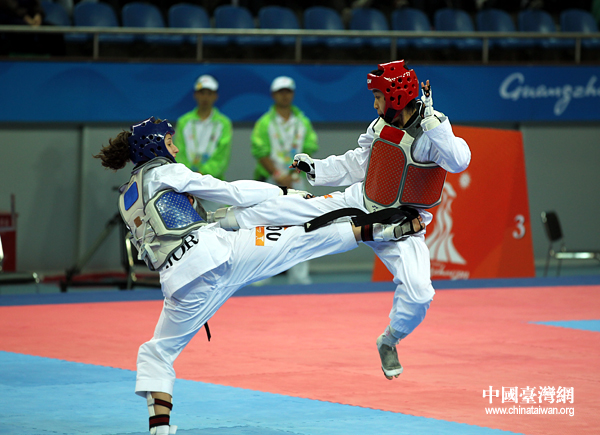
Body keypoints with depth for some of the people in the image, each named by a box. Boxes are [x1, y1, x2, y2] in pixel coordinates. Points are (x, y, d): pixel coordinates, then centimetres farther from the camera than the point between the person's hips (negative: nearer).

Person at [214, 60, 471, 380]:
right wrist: (316, 168, 15)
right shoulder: (381, 126, -1)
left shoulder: (431, 134, -22)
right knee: (301, 210, 1)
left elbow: (459, 161, -42)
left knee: (418, 293, -20)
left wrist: (431, 122, -47)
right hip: (361, 205, 5)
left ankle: (389, 342, 9)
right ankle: (229, 218, 21)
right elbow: (358, 164, 16)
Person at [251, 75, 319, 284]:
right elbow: (261, 153, -5)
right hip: (270, 181, -2)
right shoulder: (264, 123, 2)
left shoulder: (303, 122, 10)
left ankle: (299, 275, -3)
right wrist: (278, 175, -14)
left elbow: (309, 150, 3)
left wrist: (291, 174, -10)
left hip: (295, 181, 2)